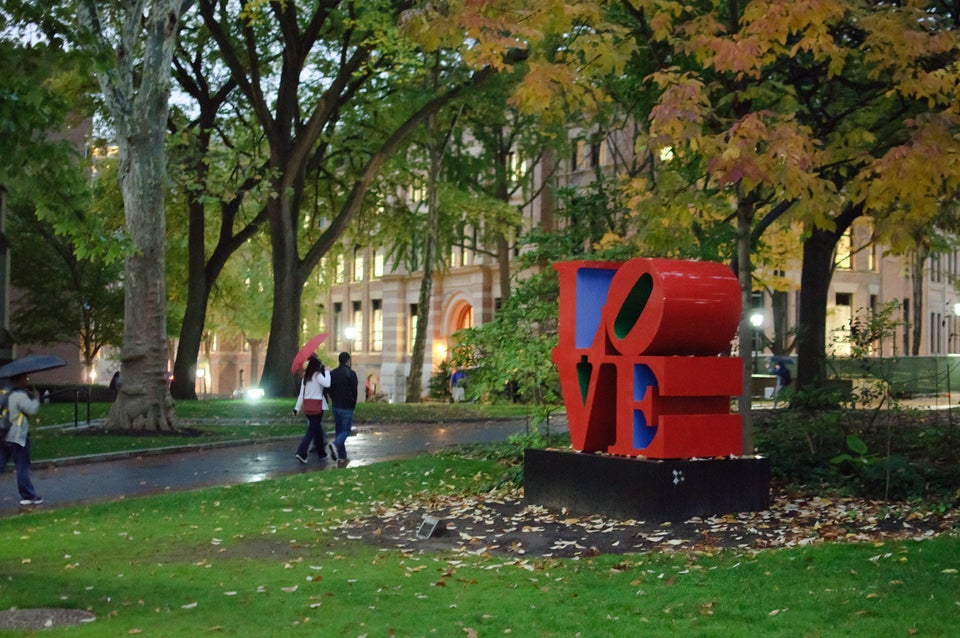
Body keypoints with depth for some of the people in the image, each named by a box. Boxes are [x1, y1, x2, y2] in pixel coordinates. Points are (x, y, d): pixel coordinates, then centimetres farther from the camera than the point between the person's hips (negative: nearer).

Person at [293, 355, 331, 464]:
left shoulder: (306, 376, 12)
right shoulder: (318, 375, -9)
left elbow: (301, 393, 11)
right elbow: (327, 384, -28)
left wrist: (297, 407, 11)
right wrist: (326, 372, -15)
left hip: (307, 406, 7)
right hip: (316, 406, -7)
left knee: (317, 429, 15)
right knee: (312, 430, -4)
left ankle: (322, 454, 21)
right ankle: (301, 453, -15)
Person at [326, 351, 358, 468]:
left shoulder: (332, 373, 6)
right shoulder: (351, 373, -12)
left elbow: (329, 389, 6)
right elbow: (354, 391, -14)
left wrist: (335, 400, 14)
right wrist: (353, 404, 0)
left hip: (336, 407, 6)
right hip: (347, 407, -5)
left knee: (339, 430, 12)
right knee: (346, 430, 0)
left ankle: (342, 457, 12)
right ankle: (335, 445, -27)